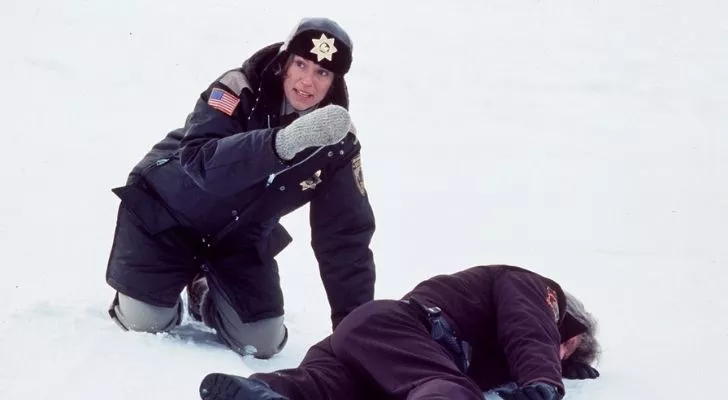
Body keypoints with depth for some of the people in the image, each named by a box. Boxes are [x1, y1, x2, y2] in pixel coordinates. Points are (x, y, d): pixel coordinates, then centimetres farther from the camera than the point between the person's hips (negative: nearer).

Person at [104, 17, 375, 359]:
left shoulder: (338, 143, -16)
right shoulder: (237, 90, -26)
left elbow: (347, 235, -13)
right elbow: (199, 161, -42)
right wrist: (283, 142, -57)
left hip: (239, 236, 4)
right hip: (166, 211, -3)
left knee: (262, 343, -5)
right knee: (145, 323, -13)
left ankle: (206, 295, 26)